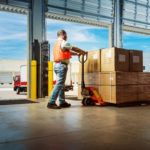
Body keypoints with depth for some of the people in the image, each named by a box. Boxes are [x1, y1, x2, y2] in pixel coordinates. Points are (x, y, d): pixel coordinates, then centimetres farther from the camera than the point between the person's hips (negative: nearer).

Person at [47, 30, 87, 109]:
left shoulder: (57, 43, 21)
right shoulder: (63, 42, -8)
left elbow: (68, 52, 28)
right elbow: (74, 48, -2)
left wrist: (77, 53, 32)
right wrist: (84, 52, 11)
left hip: (57, 65, 10)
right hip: (61, 65, -10)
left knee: (61, 84, 13)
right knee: (59, 84, -11)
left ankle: (62, 102, 18)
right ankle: (51, 102, -12)